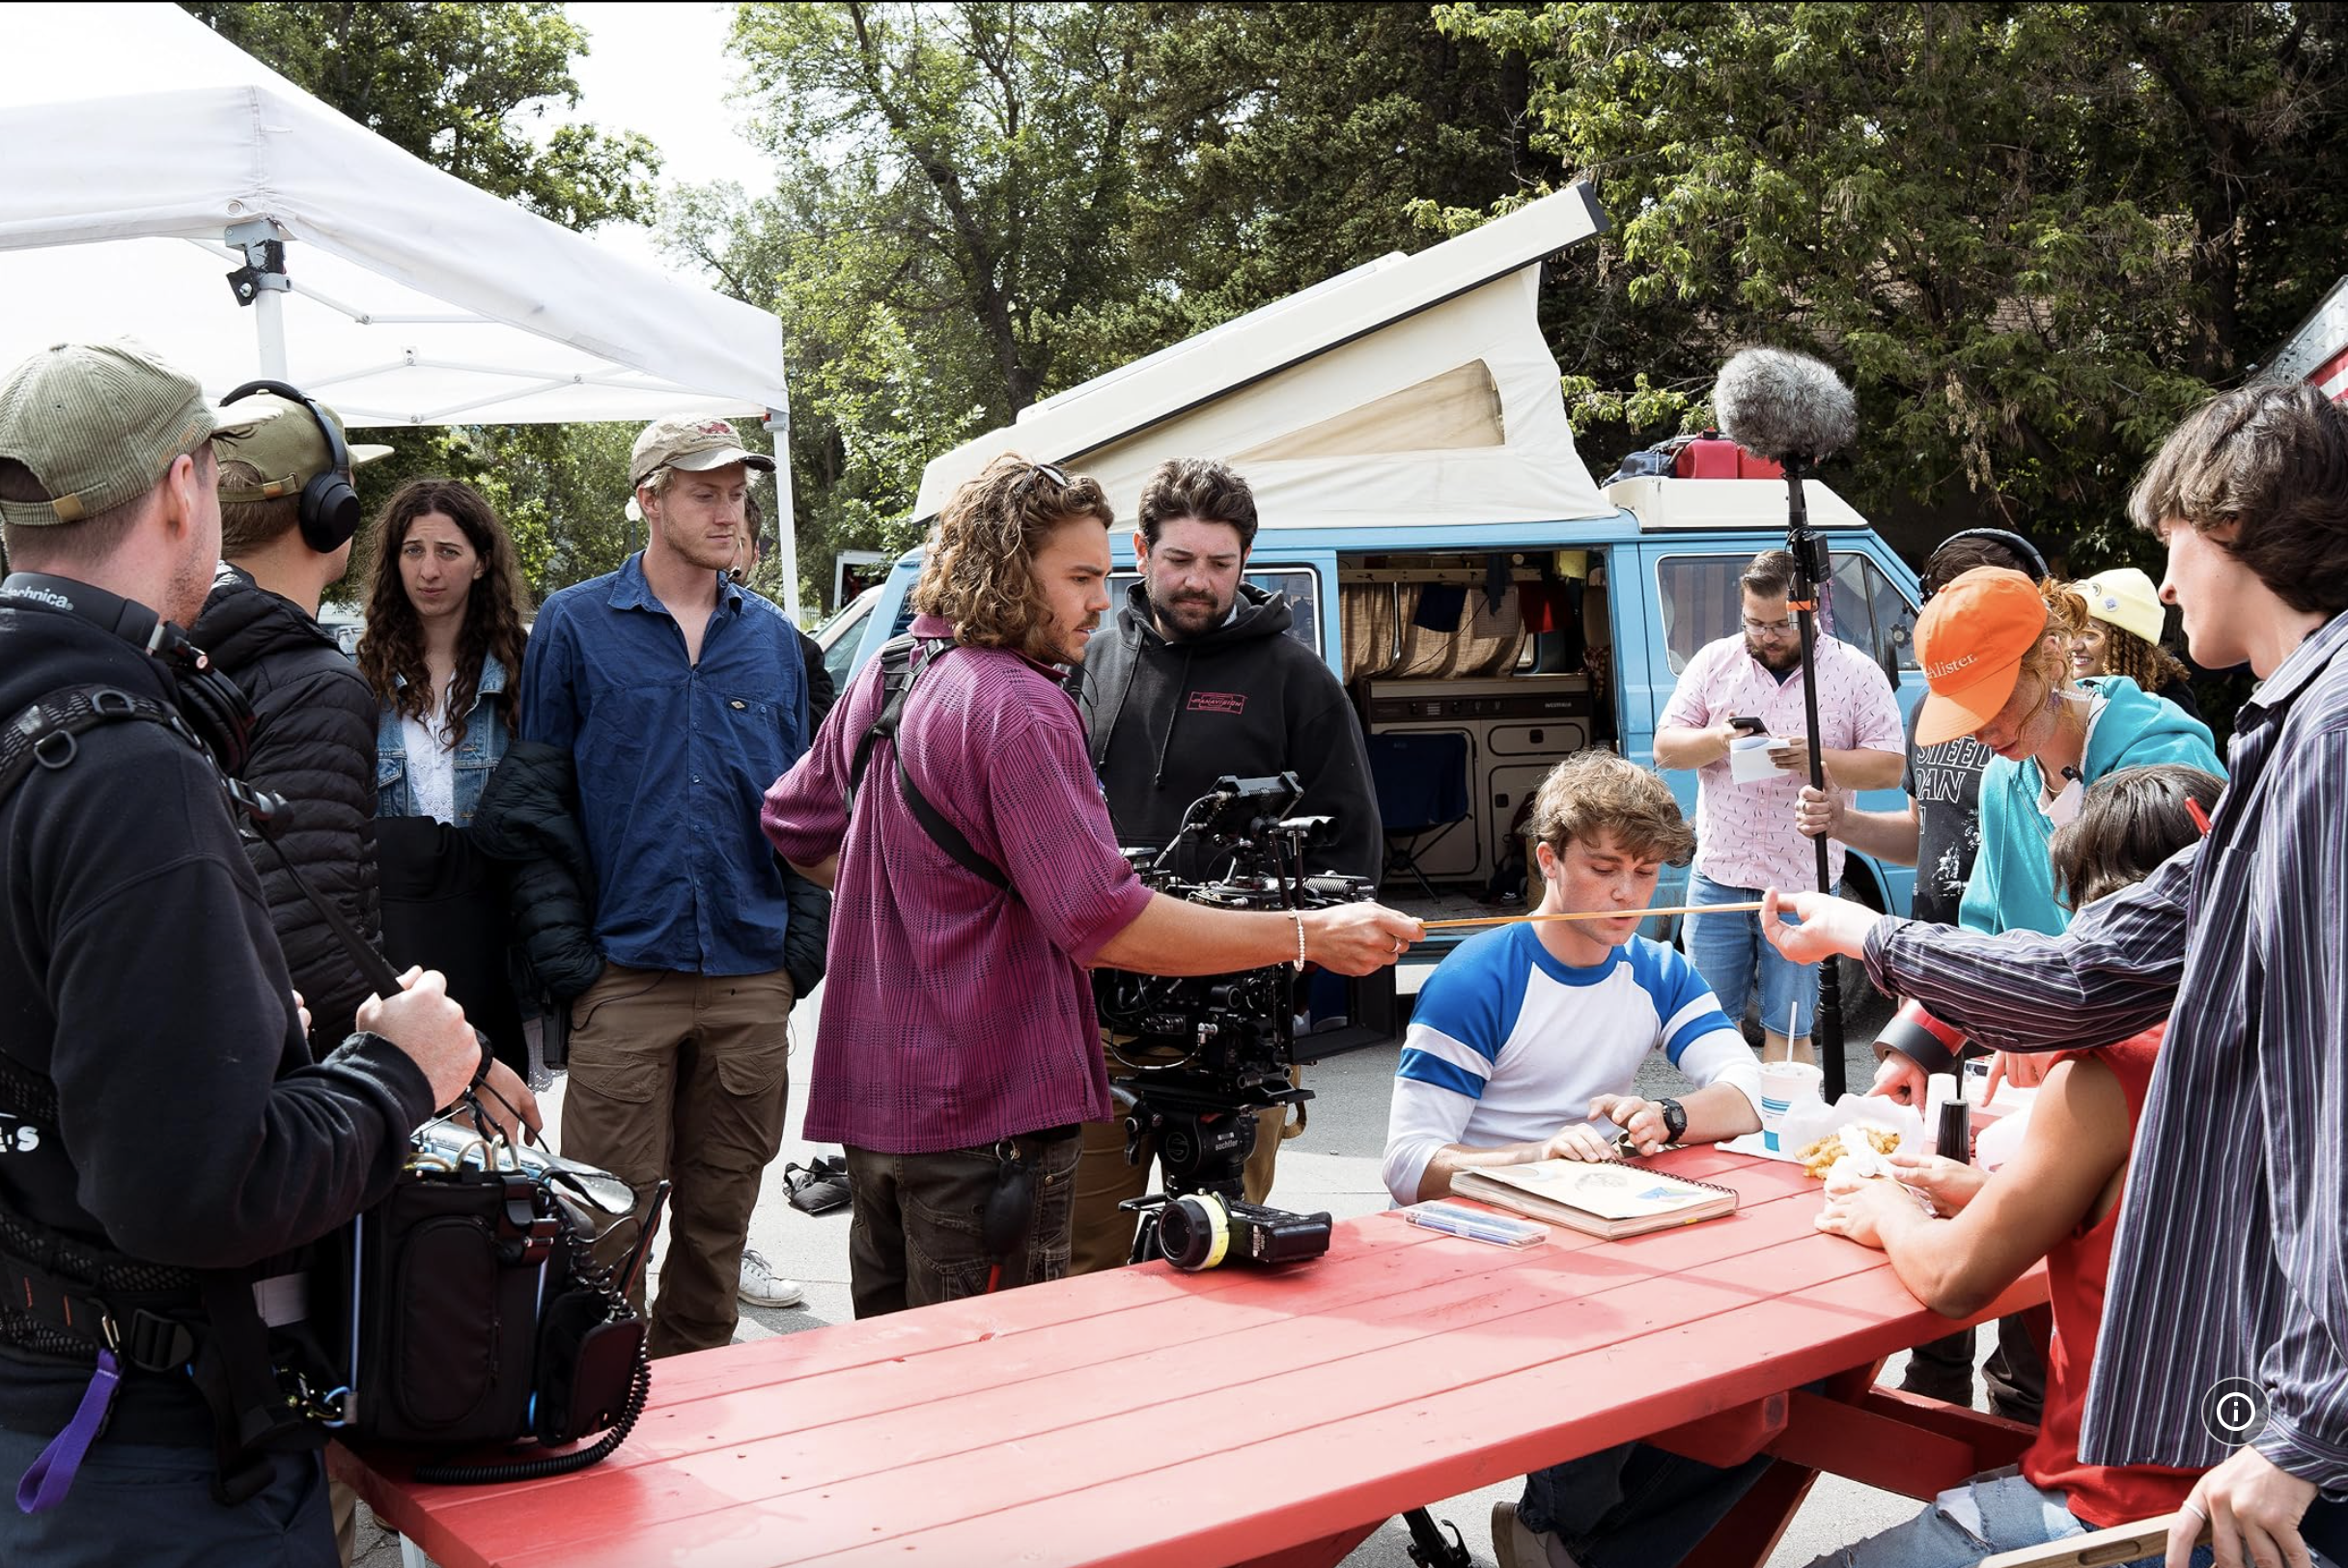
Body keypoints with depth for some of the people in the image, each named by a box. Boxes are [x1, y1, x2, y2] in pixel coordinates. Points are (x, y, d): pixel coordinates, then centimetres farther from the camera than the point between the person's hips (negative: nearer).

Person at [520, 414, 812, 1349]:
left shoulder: (773, 638, 10)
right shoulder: (574, 625, 1)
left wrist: (803, 942, 6)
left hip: (751, 977, 3)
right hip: (624, 974, -3)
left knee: (721, 1208, 13)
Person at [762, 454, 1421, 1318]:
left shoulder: (886, 679, 11)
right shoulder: (1016, 707, -19)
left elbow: (795, 824, 25)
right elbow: (1103, 922, -26)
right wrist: (1309, 936, -25)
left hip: (875, 1094, 10)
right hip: (985, 1115, -9)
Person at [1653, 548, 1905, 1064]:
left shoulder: (1856, 672, 0)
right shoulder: (1714, 662, 6)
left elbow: (1889, 767, -3)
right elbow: (1665, 748, 4)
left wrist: (1819, 759, -20)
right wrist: (1717, 741, -17)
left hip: (1802, 885, -2)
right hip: (1717, 876, 2)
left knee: (1788, 1030, 3)